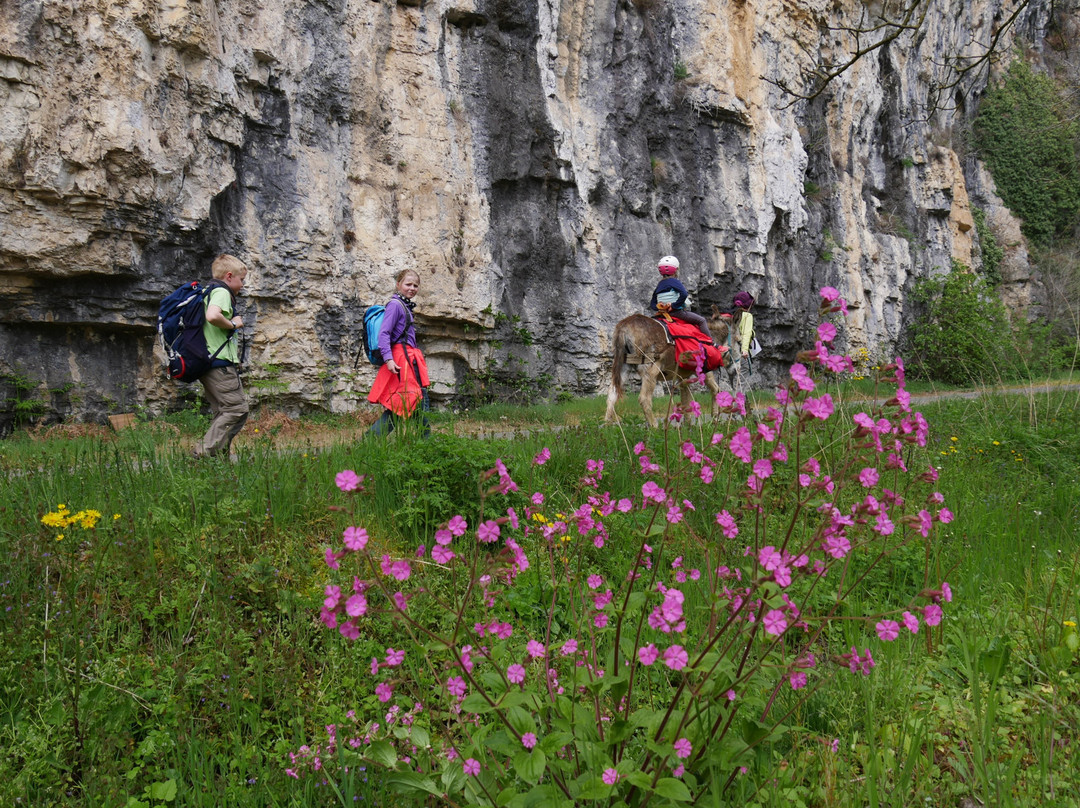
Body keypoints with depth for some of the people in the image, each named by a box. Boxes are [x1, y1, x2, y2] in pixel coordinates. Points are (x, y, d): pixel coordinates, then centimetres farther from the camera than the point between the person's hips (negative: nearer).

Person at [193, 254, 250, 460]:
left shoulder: (208, 292, 22)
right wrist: (232, 324, -12)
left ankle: (223, 454, 10)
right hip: (220, 363, -11)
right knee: (237, 409, -10)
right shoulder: (221, 292, -9)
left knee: (224, 412, 12)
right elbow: (213, 316, -28)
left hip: (207, 364, 11)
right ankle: (206, 451, -13)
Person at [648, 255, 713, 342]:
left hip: (665, 313, 8)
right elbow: (684, 294, -26)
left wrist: (658, 307, -2)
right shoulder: (674, 281, -9)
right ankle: (711, 342, -7)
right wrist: (674, 305, -20)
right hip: (678, 312, -8)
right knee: (701, 320, -1)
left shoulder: (659, 285, 13)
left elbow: (652, 304, 14)